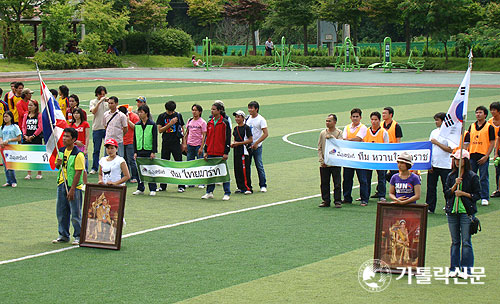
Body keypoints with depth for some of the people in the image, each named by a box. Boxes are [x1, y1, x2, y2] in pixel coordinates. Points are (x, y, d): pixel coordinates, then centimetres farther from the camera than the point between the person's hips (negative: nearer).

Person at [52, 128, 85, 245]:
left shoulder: (78, 154, -14)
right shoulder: (61, 151, 8)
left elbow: (78, 173, -16)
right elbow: (57, 166, 21)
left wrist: (72, 189, -19)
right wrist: (58, 164, -4)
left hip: (74, 186, -7)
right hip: (62, 184, 7)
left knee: (75, 213, -1)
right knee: (61, 212, 12)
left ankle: (78, 236, 10)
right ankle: (63, 235, 23)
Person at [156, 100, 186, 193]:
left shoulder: (178, 116, 3)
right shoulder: (162, 116, 4)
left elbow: (182, 129, 9)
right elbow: (160, 130, -4)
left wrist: (183, 142, 5)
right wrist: (170, 124, -14)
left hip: (176, 143, -1)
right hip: (165, 143, 1)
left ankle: (181, 186, 1)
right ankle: (163, 186, 14)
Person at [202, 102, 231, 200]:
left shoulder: (224, 122, -6)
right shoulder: (210, 122, 11)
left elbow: (228, 138, -7)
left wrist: (226, 152, -12)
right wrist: (205, 151, 11)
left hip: (221, 152, -5)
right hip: (211, 152, 5)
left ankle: (227, 193, 4)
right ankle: (209, 192, 16)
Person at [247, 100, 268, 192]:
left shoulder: (261, 119, -7)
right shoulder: (248, 119, 10)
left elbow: (266, 134, -12)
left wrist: (256, 143, -17)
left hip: (257, 147, -5)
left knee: (259, 166, -1)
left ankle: (263, 185, 9)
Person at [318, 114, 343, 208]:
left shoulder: (338, 132, 1)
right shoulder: (323, 133, 10)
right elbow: (319, 148, 11)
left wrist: (332, 138, -19)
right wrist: (321, 160, 1)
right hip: (324, 164, 3)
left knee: (337, 183, -2)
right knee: (324, 183, 6)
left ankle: (337, 201, 3)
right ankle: (326, 201, 14)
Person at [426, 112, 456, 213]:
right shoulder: (434, 132, 9)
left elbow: (450, 149, -16)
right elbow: (429, 148, 11)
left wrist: (437, 143, -13)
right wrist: (429, 163, 4)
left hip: (445, 166, -5)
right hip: (433, 165, 5)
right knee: (431, 187, 7)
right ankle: (430, 208, 15)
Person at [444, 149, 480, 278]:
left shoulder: (472, 176, -2)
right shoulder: (451, 176, 10)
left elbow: (477, 195, -1)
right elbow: (447, 193, 4)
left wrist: (464, 193, -13)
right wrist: (455, 185, -10)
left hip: (466, 211, -4)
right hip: (452, 211, 4)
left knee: (466, 241, -4)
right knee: (455, 241, 8)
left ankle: (466, 268, 0)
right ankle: (454, 268, 13)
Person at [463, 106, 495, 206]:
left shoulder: (489, 127, -3)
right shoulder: (472, 126, 11)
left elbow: (492, 143, -4)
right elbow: (467, 142, 14)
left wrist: (486, 156, -12)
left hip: (483, 157, -4)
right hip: (472, 155, 4)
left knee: (484, 178, 0)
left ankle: (484, 198, 8)